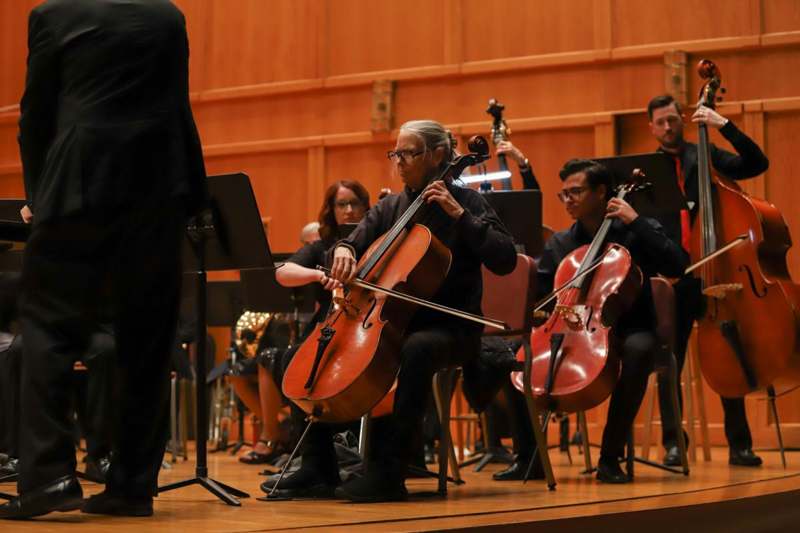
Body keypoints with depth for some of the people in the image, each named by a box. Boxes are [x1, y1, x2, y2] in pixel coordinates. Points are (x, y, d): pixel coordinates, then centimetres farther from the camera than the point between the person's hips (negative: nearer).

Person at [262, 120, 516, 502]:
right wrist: (343, 250, -16)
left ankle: (388, 473, -37)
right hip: (394, 321, 6)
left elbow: (505, 261, -14)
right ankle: (318, 467, -8)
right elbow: (356, 242, 8)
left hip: (451, 327, -6)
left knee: (416, 349, -40)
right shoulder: (389, 208, 14)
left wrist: (459, 215, -19)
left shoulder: (465, 202, -2)